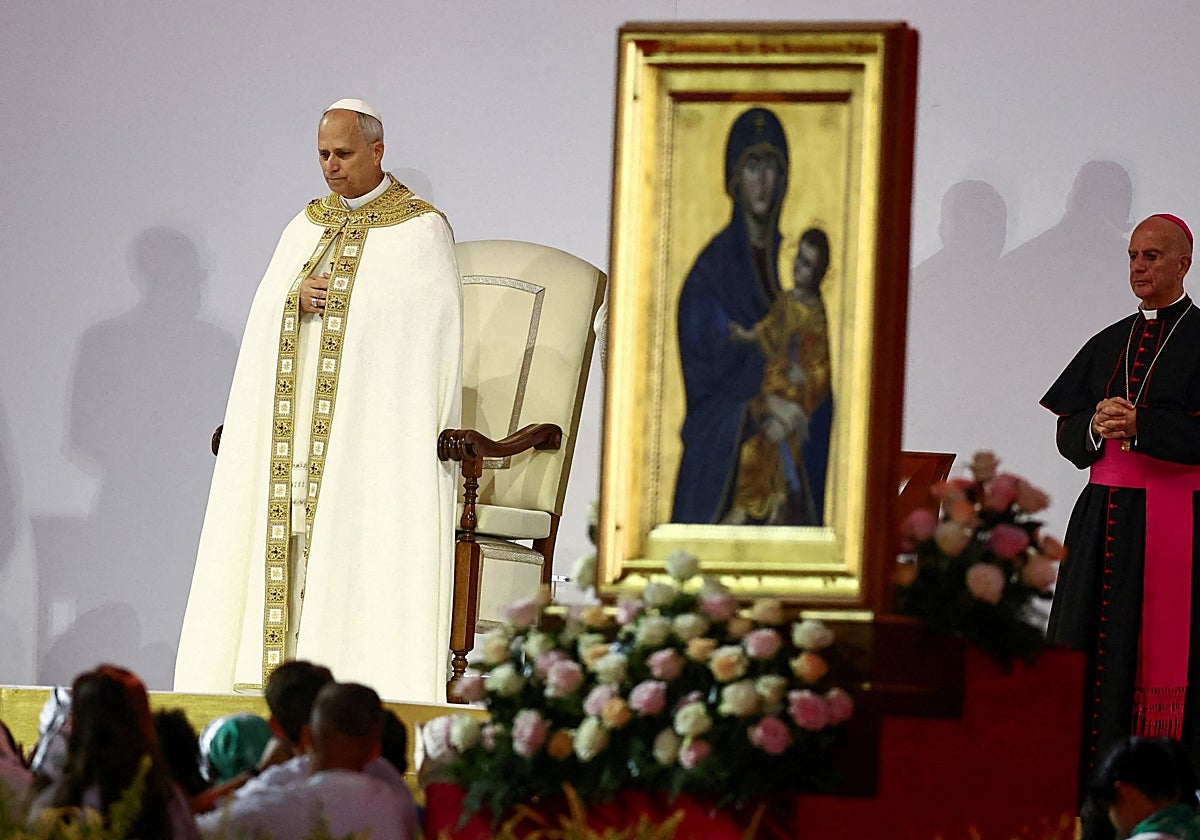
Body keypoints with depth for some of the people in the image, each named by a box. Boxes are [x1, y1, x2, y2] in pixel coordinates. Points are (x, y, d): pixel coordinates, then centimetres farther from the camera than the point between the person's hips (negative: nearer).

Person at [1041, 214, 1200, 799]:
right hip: (1103, 515, 6)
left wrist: (1138, 426, -19)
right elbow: (1067, 434, 13)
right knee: (1091, 646, 2)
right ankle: (1086, 782, 4)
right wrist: (1097, 426, -8)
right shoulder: (1108, 344, 16)